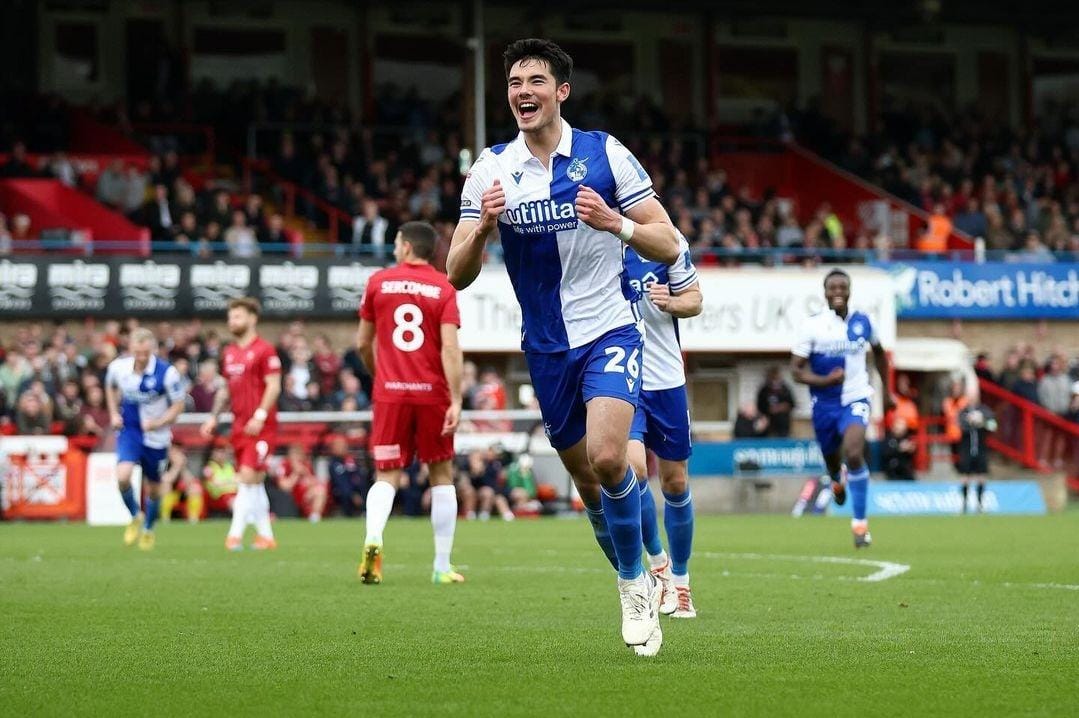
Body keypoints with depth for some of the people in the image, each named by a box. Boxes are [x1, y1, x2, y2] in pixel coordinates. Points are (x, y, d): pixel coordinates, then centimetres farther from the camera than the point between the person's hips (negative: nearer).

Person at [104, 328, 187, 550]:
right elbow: (111, 387, 15)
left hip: (155, 437, -1)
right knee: (123, 476, -22)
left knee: (154, 487, 12)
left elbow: (178, 405, -8)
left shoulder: (167, 373, -19)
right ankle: (135, 517, 7)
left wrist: (157, 423, -22)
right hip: (129, 430, 1)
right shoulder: (118, 367, -10)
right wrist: (114, 413, 3)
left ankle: (148, 529, 40)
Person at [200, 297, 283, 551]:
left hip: (260, 426, -8)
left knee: (249, 477, -14)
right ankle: (266, 535, 16)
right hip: (239, 426, 8)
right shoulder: (229, 353, 15)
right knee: (255, 482, 10)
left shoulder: (264, 350, -8)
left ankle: (235, 534, -16)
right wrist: (214, 416, 14)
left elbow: (274, 386, -13)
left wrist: (260, 416, -21)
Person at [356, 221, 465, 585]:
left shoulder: (378, 282, 4)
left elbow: (363, 343, 10)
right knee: (441, 476, 11)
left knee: (386, 477, 4)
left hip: (390, 392, 1)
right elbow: (450, 347, -11)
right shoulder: (444, 288, 0)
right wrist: (456, 401, -12)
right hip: (432, 393, -1)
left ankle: (372, 540, -25)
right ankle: (442, 566, 11)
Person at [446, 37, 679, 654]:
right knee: (590, 484, 8)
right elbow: (457, 275, -3)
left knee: (607, 458, -24)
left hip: (609, 334, -3)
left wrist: (615, 223, -23)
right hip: (546, 348, 3)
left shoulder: (606, 154, -5)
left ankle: (634, 583, -5)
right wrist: (483, 226, -22)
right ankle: (640, 586, 28)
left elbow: (668, 246, -4)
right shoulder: (491, 170, 0)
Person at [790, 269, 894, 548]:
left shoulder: (862, 322, -2)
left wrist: (886, 390, 20)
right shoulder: (812, 325, -10)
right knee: (832, 459, 18)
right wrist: (824, 381, -27)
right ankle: (837, 480, 59)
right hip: (825, 403, 1)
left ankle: (860, 522, -15)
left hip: (855, 399, -1)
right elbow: (796, 370, -10)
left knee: (854, 454, -24)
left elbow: (879, 352, 19)